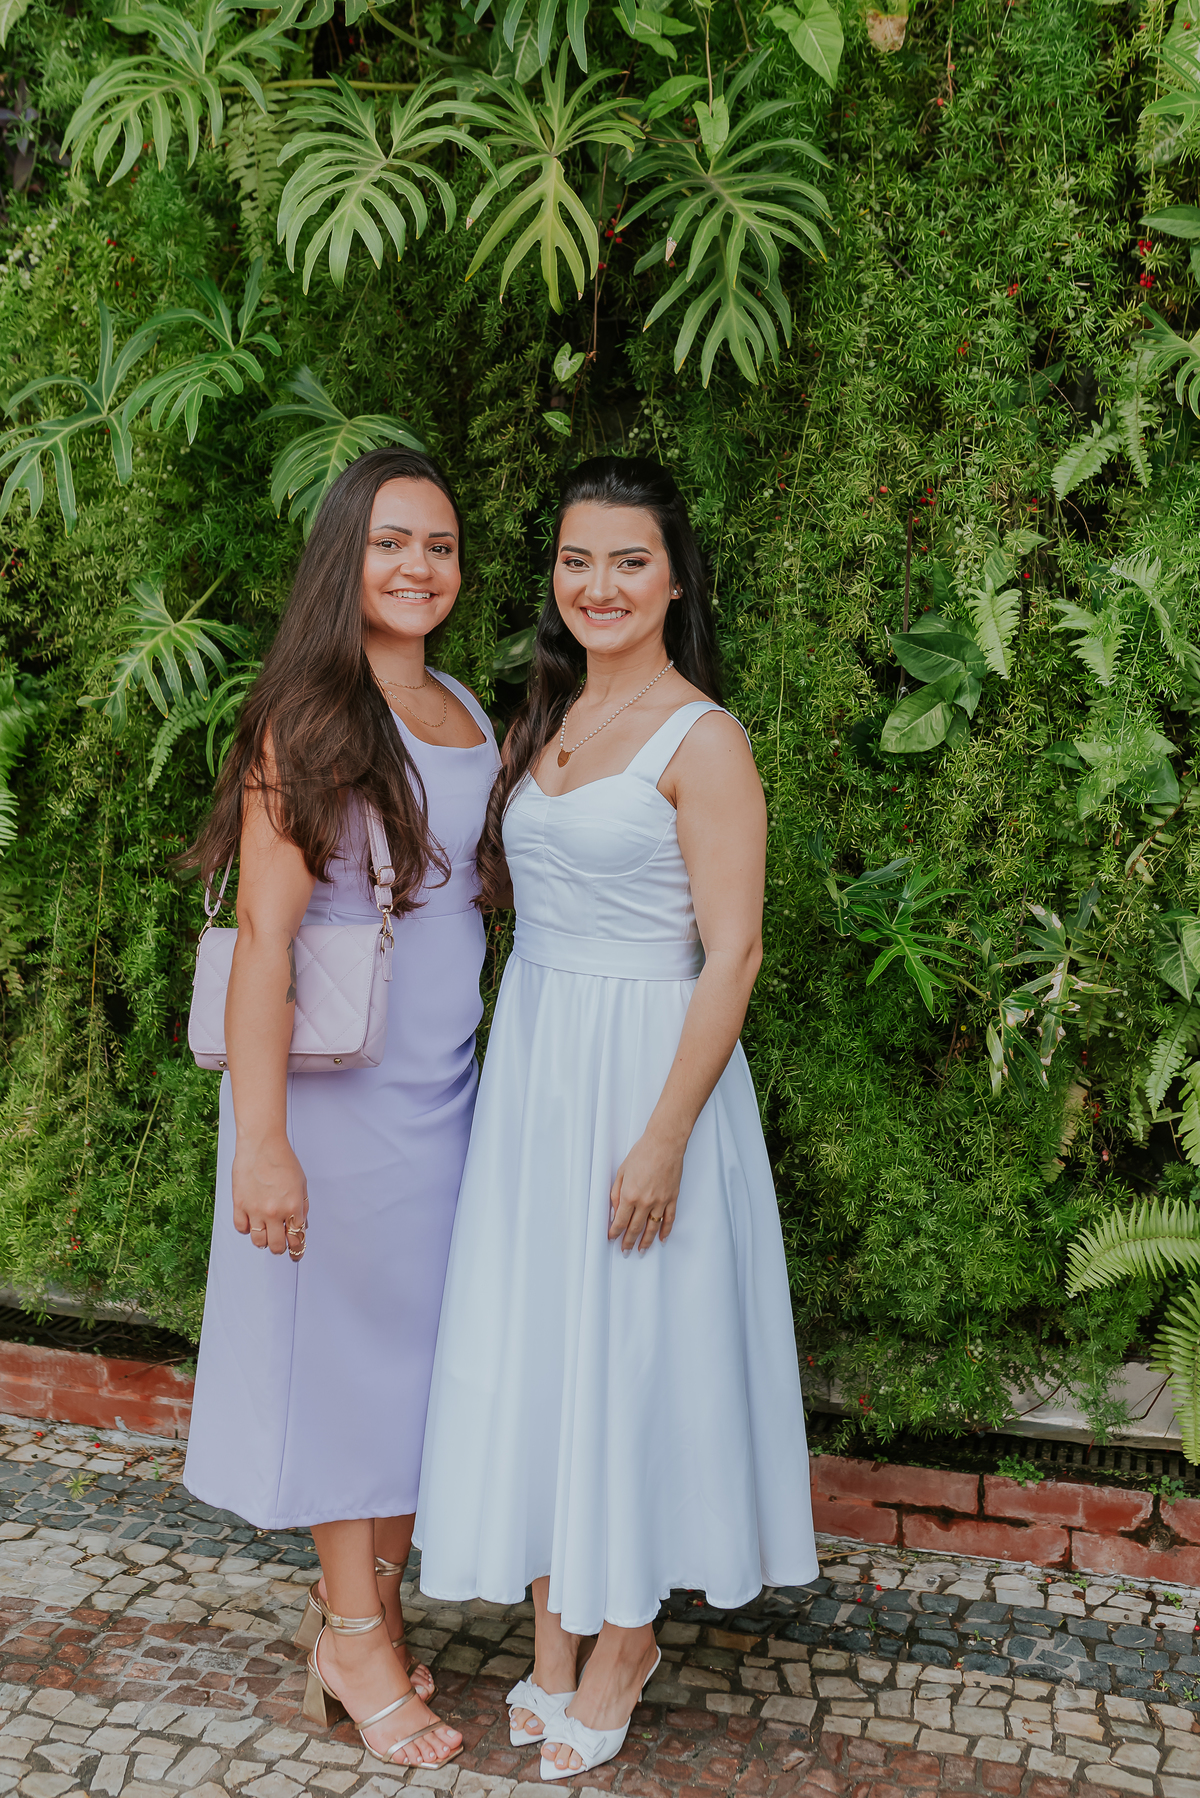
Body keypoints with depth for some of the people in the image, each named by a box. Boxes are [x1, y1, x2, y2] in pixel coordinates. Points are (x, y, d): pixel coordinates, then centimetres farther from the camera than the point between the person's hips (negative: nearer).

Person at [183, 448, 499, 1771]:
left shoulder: (469, 716, 9)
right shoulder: (309, 719, -12)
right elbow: (264, 938, -16)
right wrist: (260, 1142, -19)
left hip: (447, 1090, 7)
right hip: (338, 1094, -6)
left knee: (425, 1350, 13)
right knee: (344, 1343, 6)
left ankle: (364, 1605, 29)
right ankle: (358, 1638, 22)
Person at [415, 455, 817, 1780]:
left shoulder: (700, 739, -12)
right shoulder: (541, 720, 10)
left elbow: (732, 952, -15)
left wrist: (665, 1137, -19)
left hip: (644, 1062, -7)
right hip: (530, 1059, 7)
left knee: (628, 1345, 4)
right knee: (528, 1336, 11)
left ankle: (624, 1638, 23)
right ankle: (554, 1622, 27)